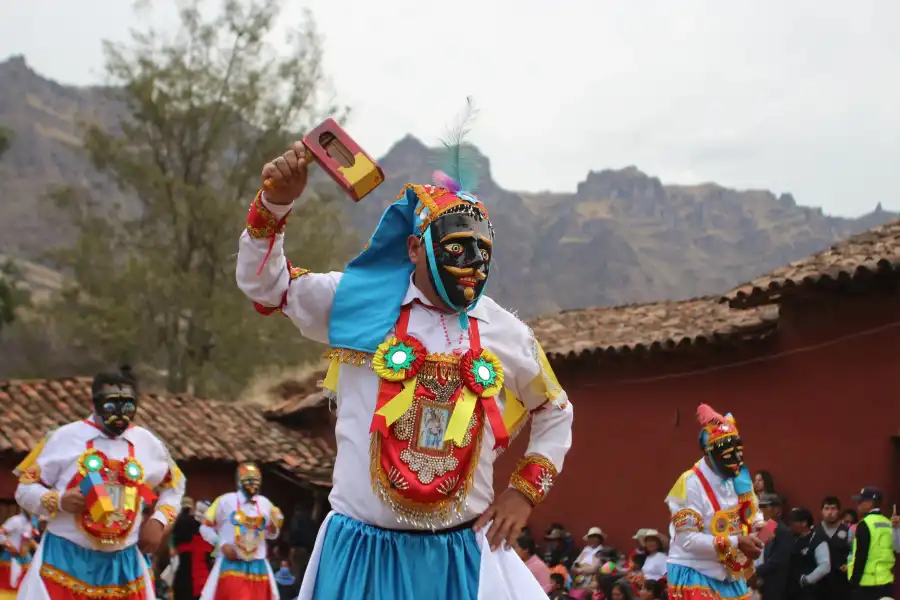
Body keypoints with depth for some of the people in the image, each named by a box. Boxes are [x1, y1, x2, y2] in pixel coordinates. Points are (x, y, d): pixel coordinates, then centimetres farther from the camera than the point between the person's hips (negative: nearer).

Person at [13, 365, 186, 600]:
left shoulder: (149, 444, 6)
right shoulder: (65, 437, -5)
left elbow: (173, 484, 24)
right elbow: (25, 488, 1)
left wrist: (159, 519, 7)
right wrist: (58, 501, -18)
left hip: (123, 565, 4)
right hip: (64, 560, -3)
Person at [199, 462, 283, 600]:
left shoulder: (265, 503, 10)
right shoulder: (225, 501, -3)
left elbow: (271, 535, 20)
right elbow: (206, 528, 3)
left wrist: (275, 525, -3)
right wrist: (221, 545, -11)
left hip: (257, 566, 5)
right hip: (232, 564, -5)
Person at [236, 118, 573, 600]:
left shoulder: (508, 335, 4)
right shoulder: (361, 301, -2)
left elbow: (555, 412, 20)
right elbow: (262, 281, 5)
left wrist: (526, 489, 9)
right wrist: (275, 202, -10)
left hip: (462, 554, 2)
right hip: (363, 552, -1)